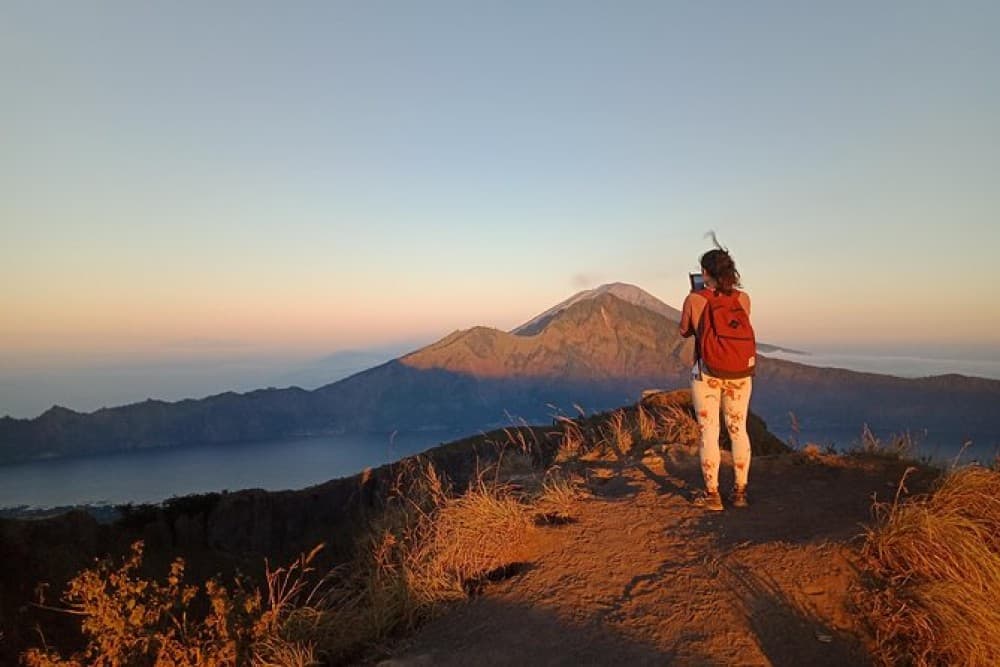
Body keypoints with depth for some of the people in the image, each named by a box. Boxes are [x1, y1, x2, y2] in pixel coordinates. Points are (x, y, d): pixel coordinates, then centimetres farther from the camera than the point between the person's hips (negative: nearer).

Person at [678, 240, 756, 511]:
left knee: (709, 432, 4)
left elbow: (685, 331, 6)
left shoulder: (694, 300, -10)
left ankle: (712, 494, 8)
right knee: (738, 430, 13)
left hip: (706, 375, -3)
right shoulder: (743, 299, -1)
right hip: (740, 375, 3)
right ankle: (740, 492, 21)